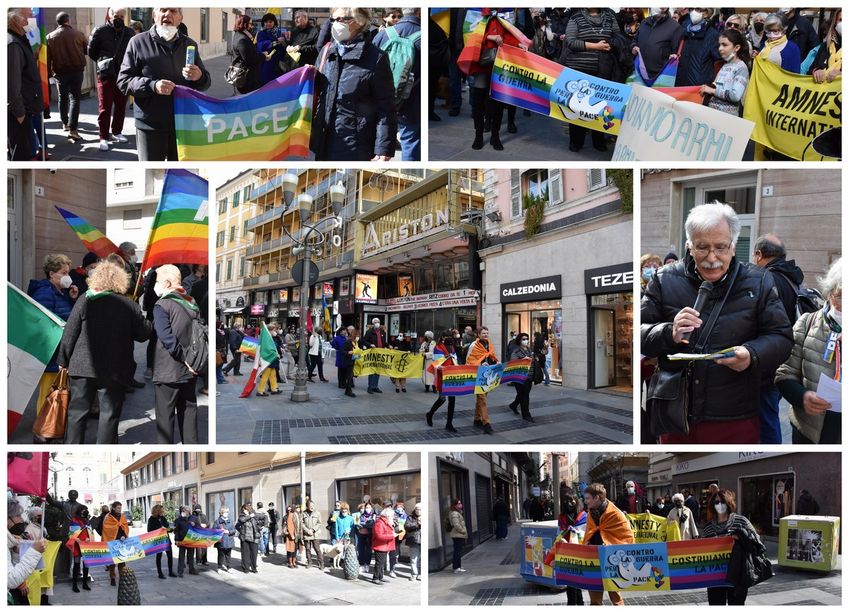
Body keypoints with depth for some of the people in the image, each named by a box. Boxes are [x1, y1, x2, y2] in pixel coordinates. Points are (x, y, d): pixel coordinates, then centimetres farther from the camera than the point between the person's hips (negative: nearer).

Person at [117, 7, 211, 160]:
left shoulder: (190, 45, 13)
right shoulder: (138, 42, 2)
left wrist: (199, 77, -9)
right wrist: (152, 85, -20)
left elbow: (206, 82, 17)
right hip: (150, 125, -3)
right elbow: (123, 81, -2)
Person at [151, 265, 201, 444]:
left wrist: (185, 359, -16)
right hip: (190, 373, 6)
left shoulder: (162, 305, -11)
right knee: (188, 412, 13)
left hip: (168, 373, -6)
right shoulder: (191, 304, 9)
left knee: (165, 416, 1)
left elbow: (167, 338, -22)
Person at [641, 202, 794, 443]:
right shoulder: (665, 280, 3)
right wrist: (670, 334, -22)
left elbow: (781, 337, 2)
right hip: (675, 416, 1)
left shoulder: (759, 282, 3)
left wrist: (752, 355, -20)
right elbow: (639, 333, 0)